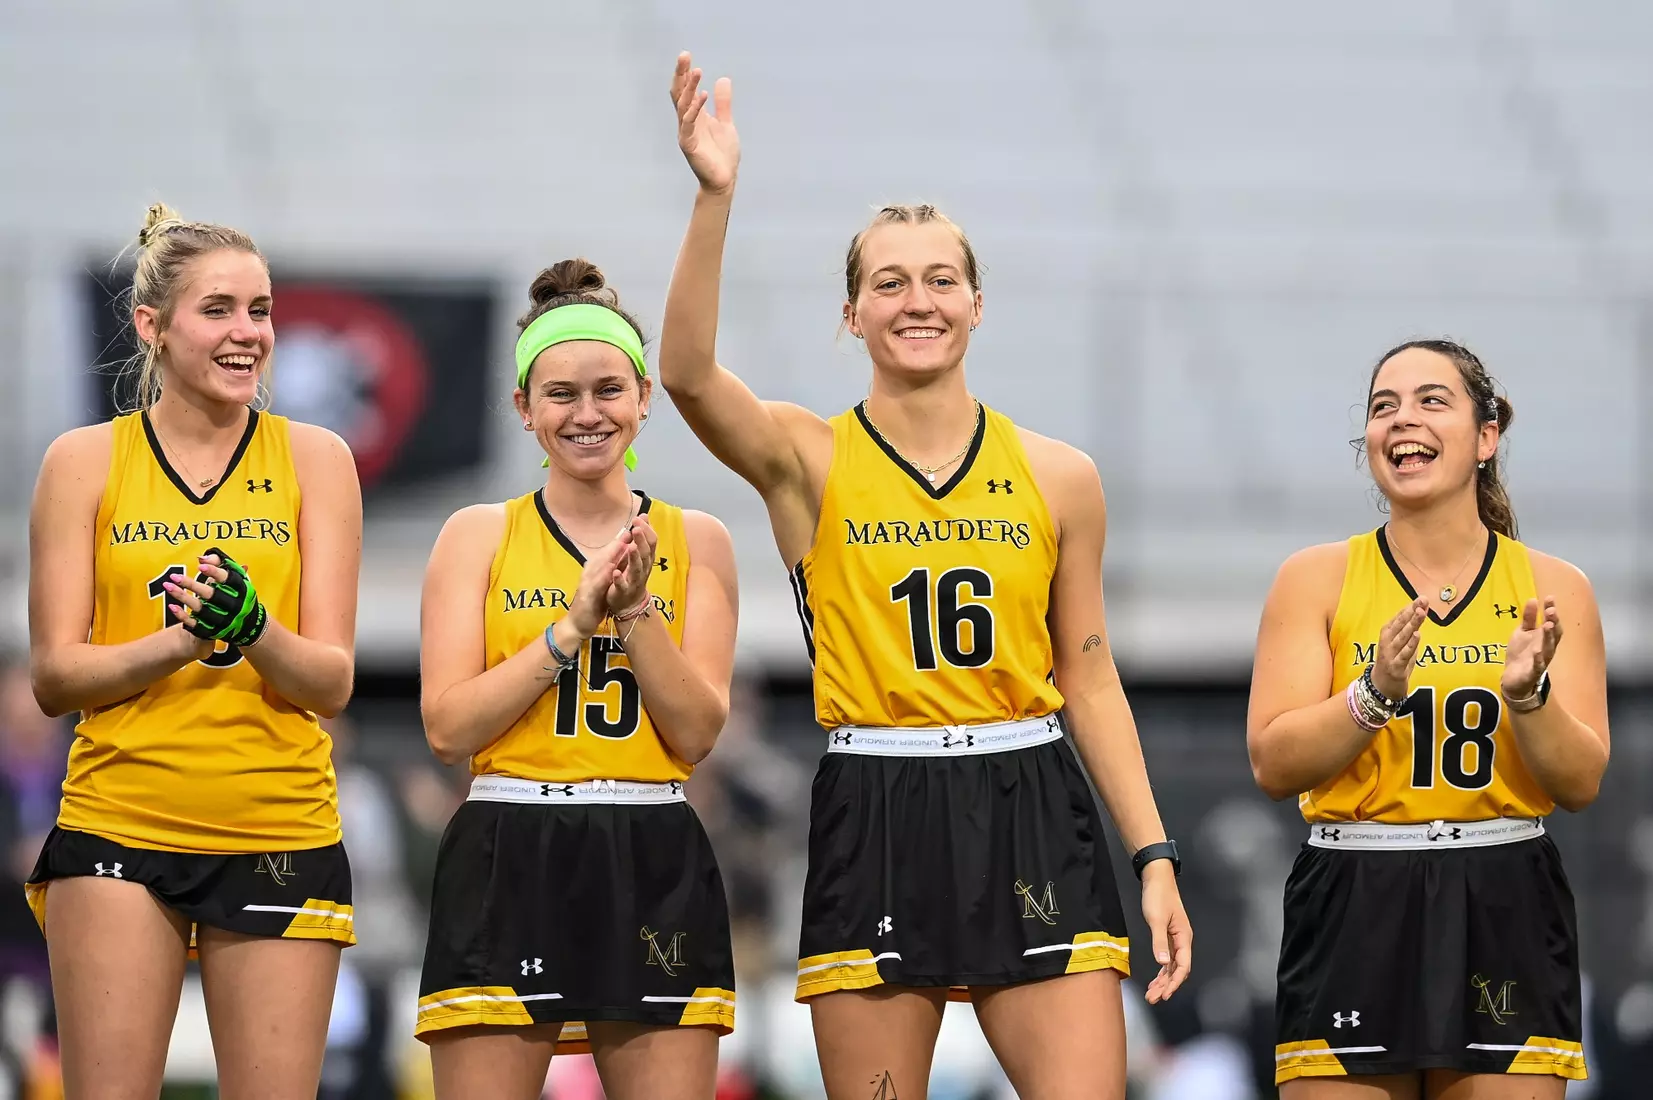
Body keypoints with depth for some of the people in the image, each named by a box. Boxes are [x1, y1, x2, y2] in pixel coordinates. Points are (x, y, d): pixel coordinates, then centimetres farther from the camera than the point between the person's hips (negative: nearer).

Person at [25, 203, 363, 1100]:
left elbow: (331, 683, 1)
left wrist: (255, 629, -21)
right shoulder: (86, 461, 4)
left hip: (281, 833, 1)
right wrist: (180, 640, -17)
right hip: (118, 822, -1)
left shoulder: (313, 460, 5)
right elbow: (52, 677, 1)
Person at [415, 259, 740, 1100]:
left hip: (655, 870, 1)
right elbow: (448, 727, -3)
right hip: (508, 866, -1)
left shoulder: (693, 542, 9)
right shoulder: (480, 536, 7)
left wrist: (636, 611, -11)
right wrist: (574, 623, -9)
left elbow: (697, 732, 2)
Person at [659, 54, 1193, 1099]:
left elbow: (1090, 681, 13)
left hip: (1030, 817, 1)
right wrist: (716, 196, -29)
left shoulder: (1058, 477, 9)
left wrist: (1155, 857, 6)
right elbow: (688, 374, -18)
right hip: (873, 825, -1)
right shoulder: (807, 458, 2)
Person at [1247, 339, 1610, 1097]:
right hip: (1351, 919, -1)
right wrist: (1376, 693, -19)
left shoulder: (1552, 588, 5)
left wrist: (1528, 694, -17)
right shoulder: (1317, 579, 2)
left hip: (1506, 920, 1)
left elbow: (1581, 784, 1)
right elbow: (1273, 765, -4)